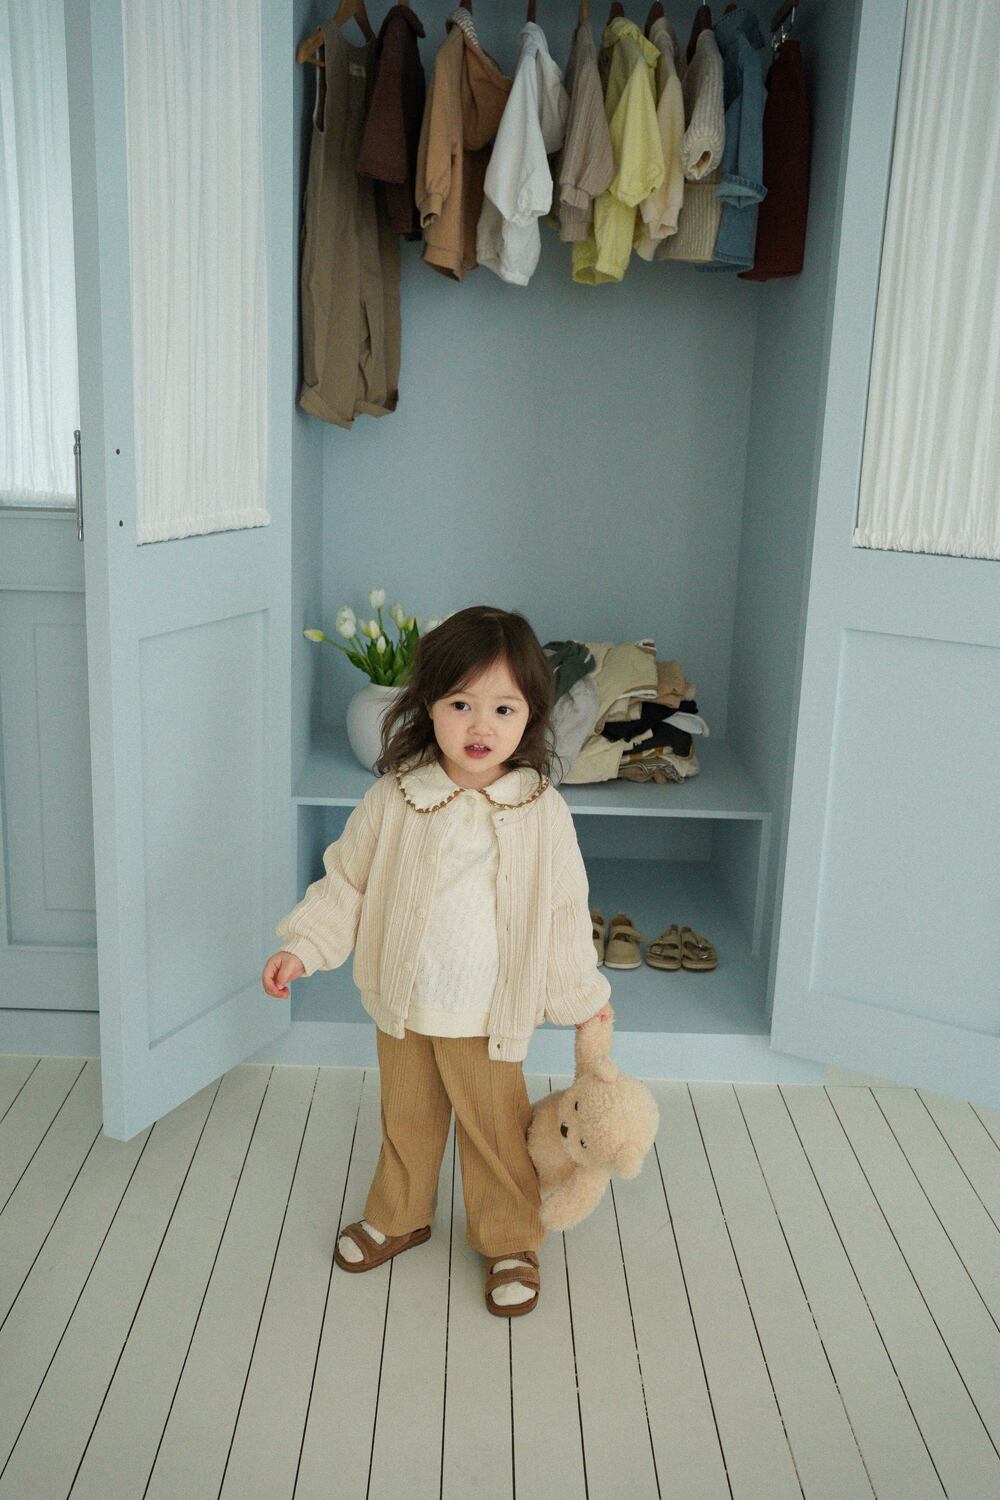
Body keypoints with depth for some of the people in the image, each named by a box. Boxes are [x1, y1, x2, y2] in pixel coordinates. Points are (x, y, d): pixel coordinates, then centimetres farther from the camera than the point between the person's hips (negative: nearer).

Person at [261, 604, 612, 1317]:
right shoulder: (393, 800, -12)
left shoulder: (543, 812, -13)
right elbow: (346, 882, 0)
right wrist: (300, 948, -6)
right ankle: (399, 1217, 47)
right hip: (402, 1007, 2)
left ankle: (512, 1240, 36)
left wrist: (582, 995, 5)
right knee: (406, 1121, 23)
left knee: (497, 1132, 13)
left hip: (489, 1016, -2)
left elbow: (565, 911, -3)